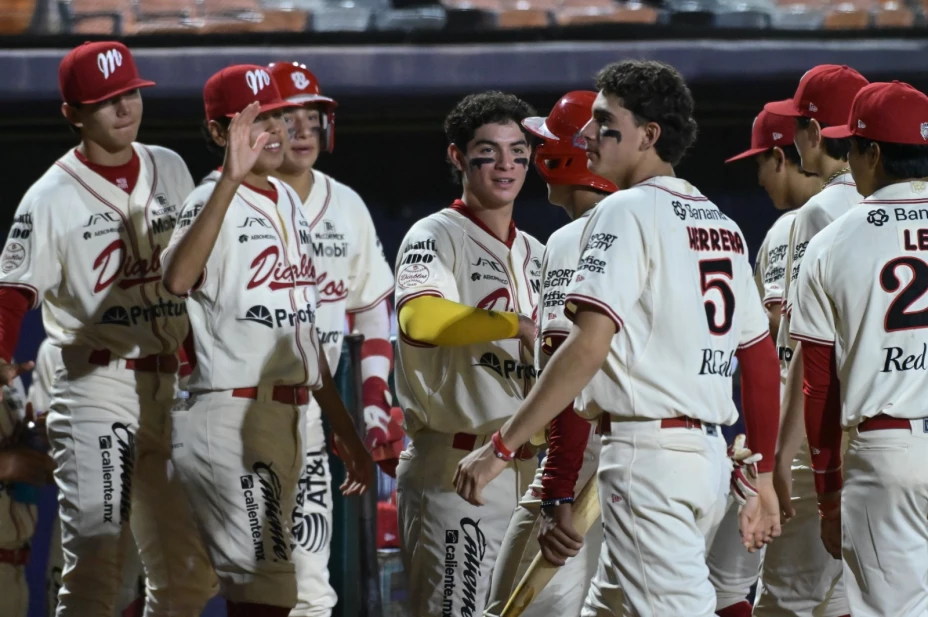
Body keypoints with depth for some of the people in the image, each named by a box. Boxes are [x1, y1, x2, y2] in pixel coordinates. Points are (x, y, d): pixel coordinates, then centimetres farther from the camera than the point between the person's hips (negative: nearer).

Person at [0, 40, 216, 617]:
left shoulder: (170, 169, 11)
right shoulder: (52, 197, -5)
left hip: (173, 384, 6)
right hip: (97, 384, -6)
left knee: (190, 570, 8)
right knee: (96, 556, -15)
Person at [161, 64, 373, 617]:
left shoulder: (289, 203, 15)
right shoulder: (213, 203, -11)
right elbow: (178, 280, -35)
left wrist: (346, 434, 22)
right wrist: (231, 179, -39)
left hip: (290, 420, 9)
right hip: (230, 420, -9)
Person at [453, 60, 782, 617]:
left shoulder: (627, 211, -9)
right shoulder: (721, 223, 16)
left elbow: (590, 345, -20)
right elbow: (762, 359, 17)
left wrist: (502, 446, -20)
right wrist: (762, 480, 22)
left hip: (647, 449, -9)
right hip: (710, 453, 9)